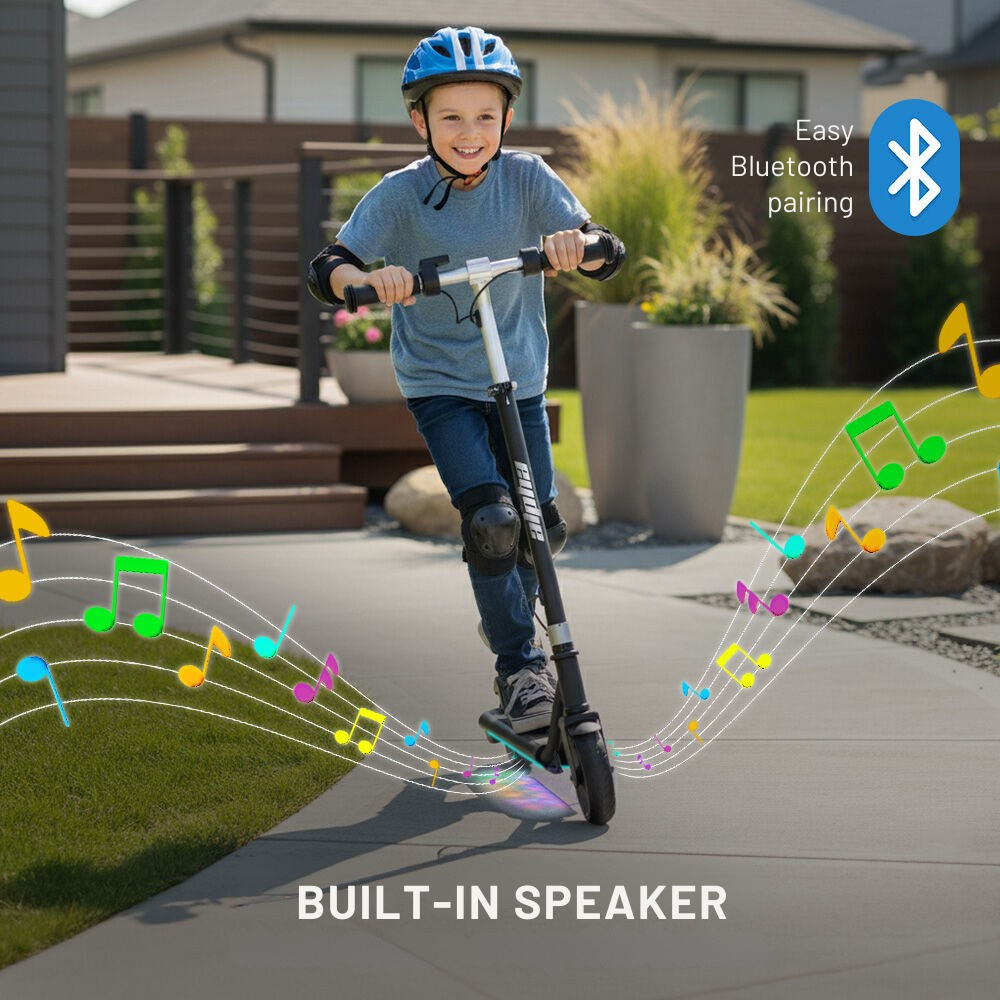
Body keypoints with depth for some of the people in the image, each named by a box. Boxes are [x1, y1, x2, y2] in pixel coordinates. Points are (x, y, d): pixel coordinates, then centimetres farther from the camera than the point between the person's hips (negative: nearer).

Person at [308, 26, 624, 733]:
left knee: (541, 525, 7)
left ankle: (508, 614, 40)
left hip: (519, 381, 3)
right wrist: (364, 277, -45)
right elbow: (326, 270, -22)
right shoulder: (401, 194, -14)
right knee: (490, 519, -19)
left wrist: (580, 243, -43)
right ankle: (520, 664, -4)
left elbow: (607, 254, -19)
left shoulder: (527, 178, -11)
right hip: (439, 387, -3)